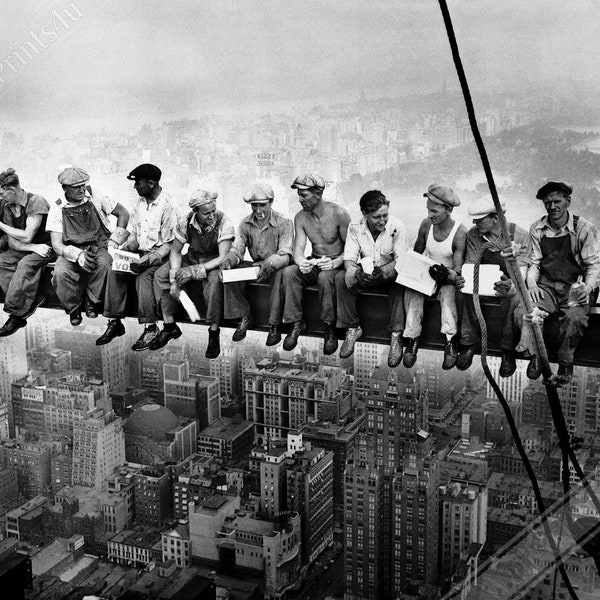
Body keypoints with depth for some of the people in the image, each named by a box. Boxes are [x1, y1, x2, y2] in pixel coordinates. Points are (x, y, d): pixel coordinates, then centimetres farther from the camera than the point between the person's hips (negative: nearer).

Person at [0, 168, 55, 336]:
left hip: (48, 246, -7)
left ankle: (16, 314, -28)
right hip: (25, 250, 7)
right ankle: (33, 300, -24)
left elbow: (26, 236, -21)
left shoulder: (36, 202, -17)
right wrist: (34, 247, -20)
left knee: (26, 264, -33)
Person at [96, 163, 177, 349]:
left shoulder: (167, 206, -13)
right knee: (114, 271, -17)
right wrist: (128, 246, -5)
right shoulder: (139, 203, 10)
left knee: (144, 276, -33)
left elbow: (169, 244, -14)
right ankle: (115, 323, -13)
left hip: (160, 255, -7)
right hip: (140, 252, 7)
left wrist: (149, 259, -25)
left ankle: (150, 327, -26)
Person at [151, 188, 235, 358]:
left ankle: (214, 333, -23)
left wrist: (195, 270, -34)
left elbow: (223, 258, -26)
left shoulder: (224, 223, -23)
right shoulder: (186, 222, -12)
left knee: (214, 282, -38)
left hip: (214, 263, -4)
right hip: (191, 259, 5)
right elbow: (175, 251, -3)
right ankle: (169, 326, -4)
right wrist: (174, 279, -18)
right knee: (160, 276, -15)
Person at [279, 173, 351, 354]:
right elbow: (298, 248, -7)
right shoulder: (300, 217, 0)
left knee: (324, 277, -38)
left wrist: (335, 263, -31)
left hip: (336, 264, -4)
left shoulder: (339, 214, -14)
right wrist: (301, 262, -32)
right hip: (313, 264, 4)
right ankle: (296, 323, -17)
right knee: (288, 272, -26)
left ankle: (330, 328, -23)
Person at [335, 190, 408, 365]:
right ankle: (352, 328, -12)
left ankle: (396, 336, -29)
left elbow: (401, 260, -20)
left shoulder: (397, 227, -17)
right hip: (365, 273, 2)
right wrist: (357, 272, -36)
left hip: (389, 273, -2)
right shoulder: (355, 227, -10)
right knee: (341, 278, -26)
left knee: (399, 282, -36)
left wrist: (383, 271, -41)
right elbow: (349, 257, -13)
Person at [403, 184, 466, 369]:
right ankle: (412, 339, -28)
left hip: (449, 277, -4)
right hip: (427, 272, 4)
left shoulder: (459, 233, -17)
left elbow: (458, 271, -19)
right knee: (412, 289, -28)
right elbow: (416, 254, 10)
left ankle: (450, 343, -36)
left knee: (448, 292, -36)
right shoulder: (426, 224, -4)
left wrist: (447, 275, -41)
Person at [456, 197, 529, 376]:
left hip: (509, 281, -3)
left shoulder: (519, 235, -14)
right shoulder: (473, 235, -4)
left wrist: (511, 286, -43)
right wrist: (463, 279, -29)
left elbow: (521, 269, -19)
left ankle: (508, 351, -21)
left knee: (513, 299, -37)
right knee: (466, 294, -30)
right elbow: (470, 265, -3)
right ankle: (469, 344, -16)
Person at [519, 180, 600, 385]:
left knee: (575, 317, -33)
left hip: (574, 288, -2)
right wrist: (531, 284, -12)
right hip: (545, 286, 2)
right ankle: (535, 355, -8)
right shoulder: (537, 229, 6)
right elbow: (534, 263, 8)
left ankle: (565, 363, -8)